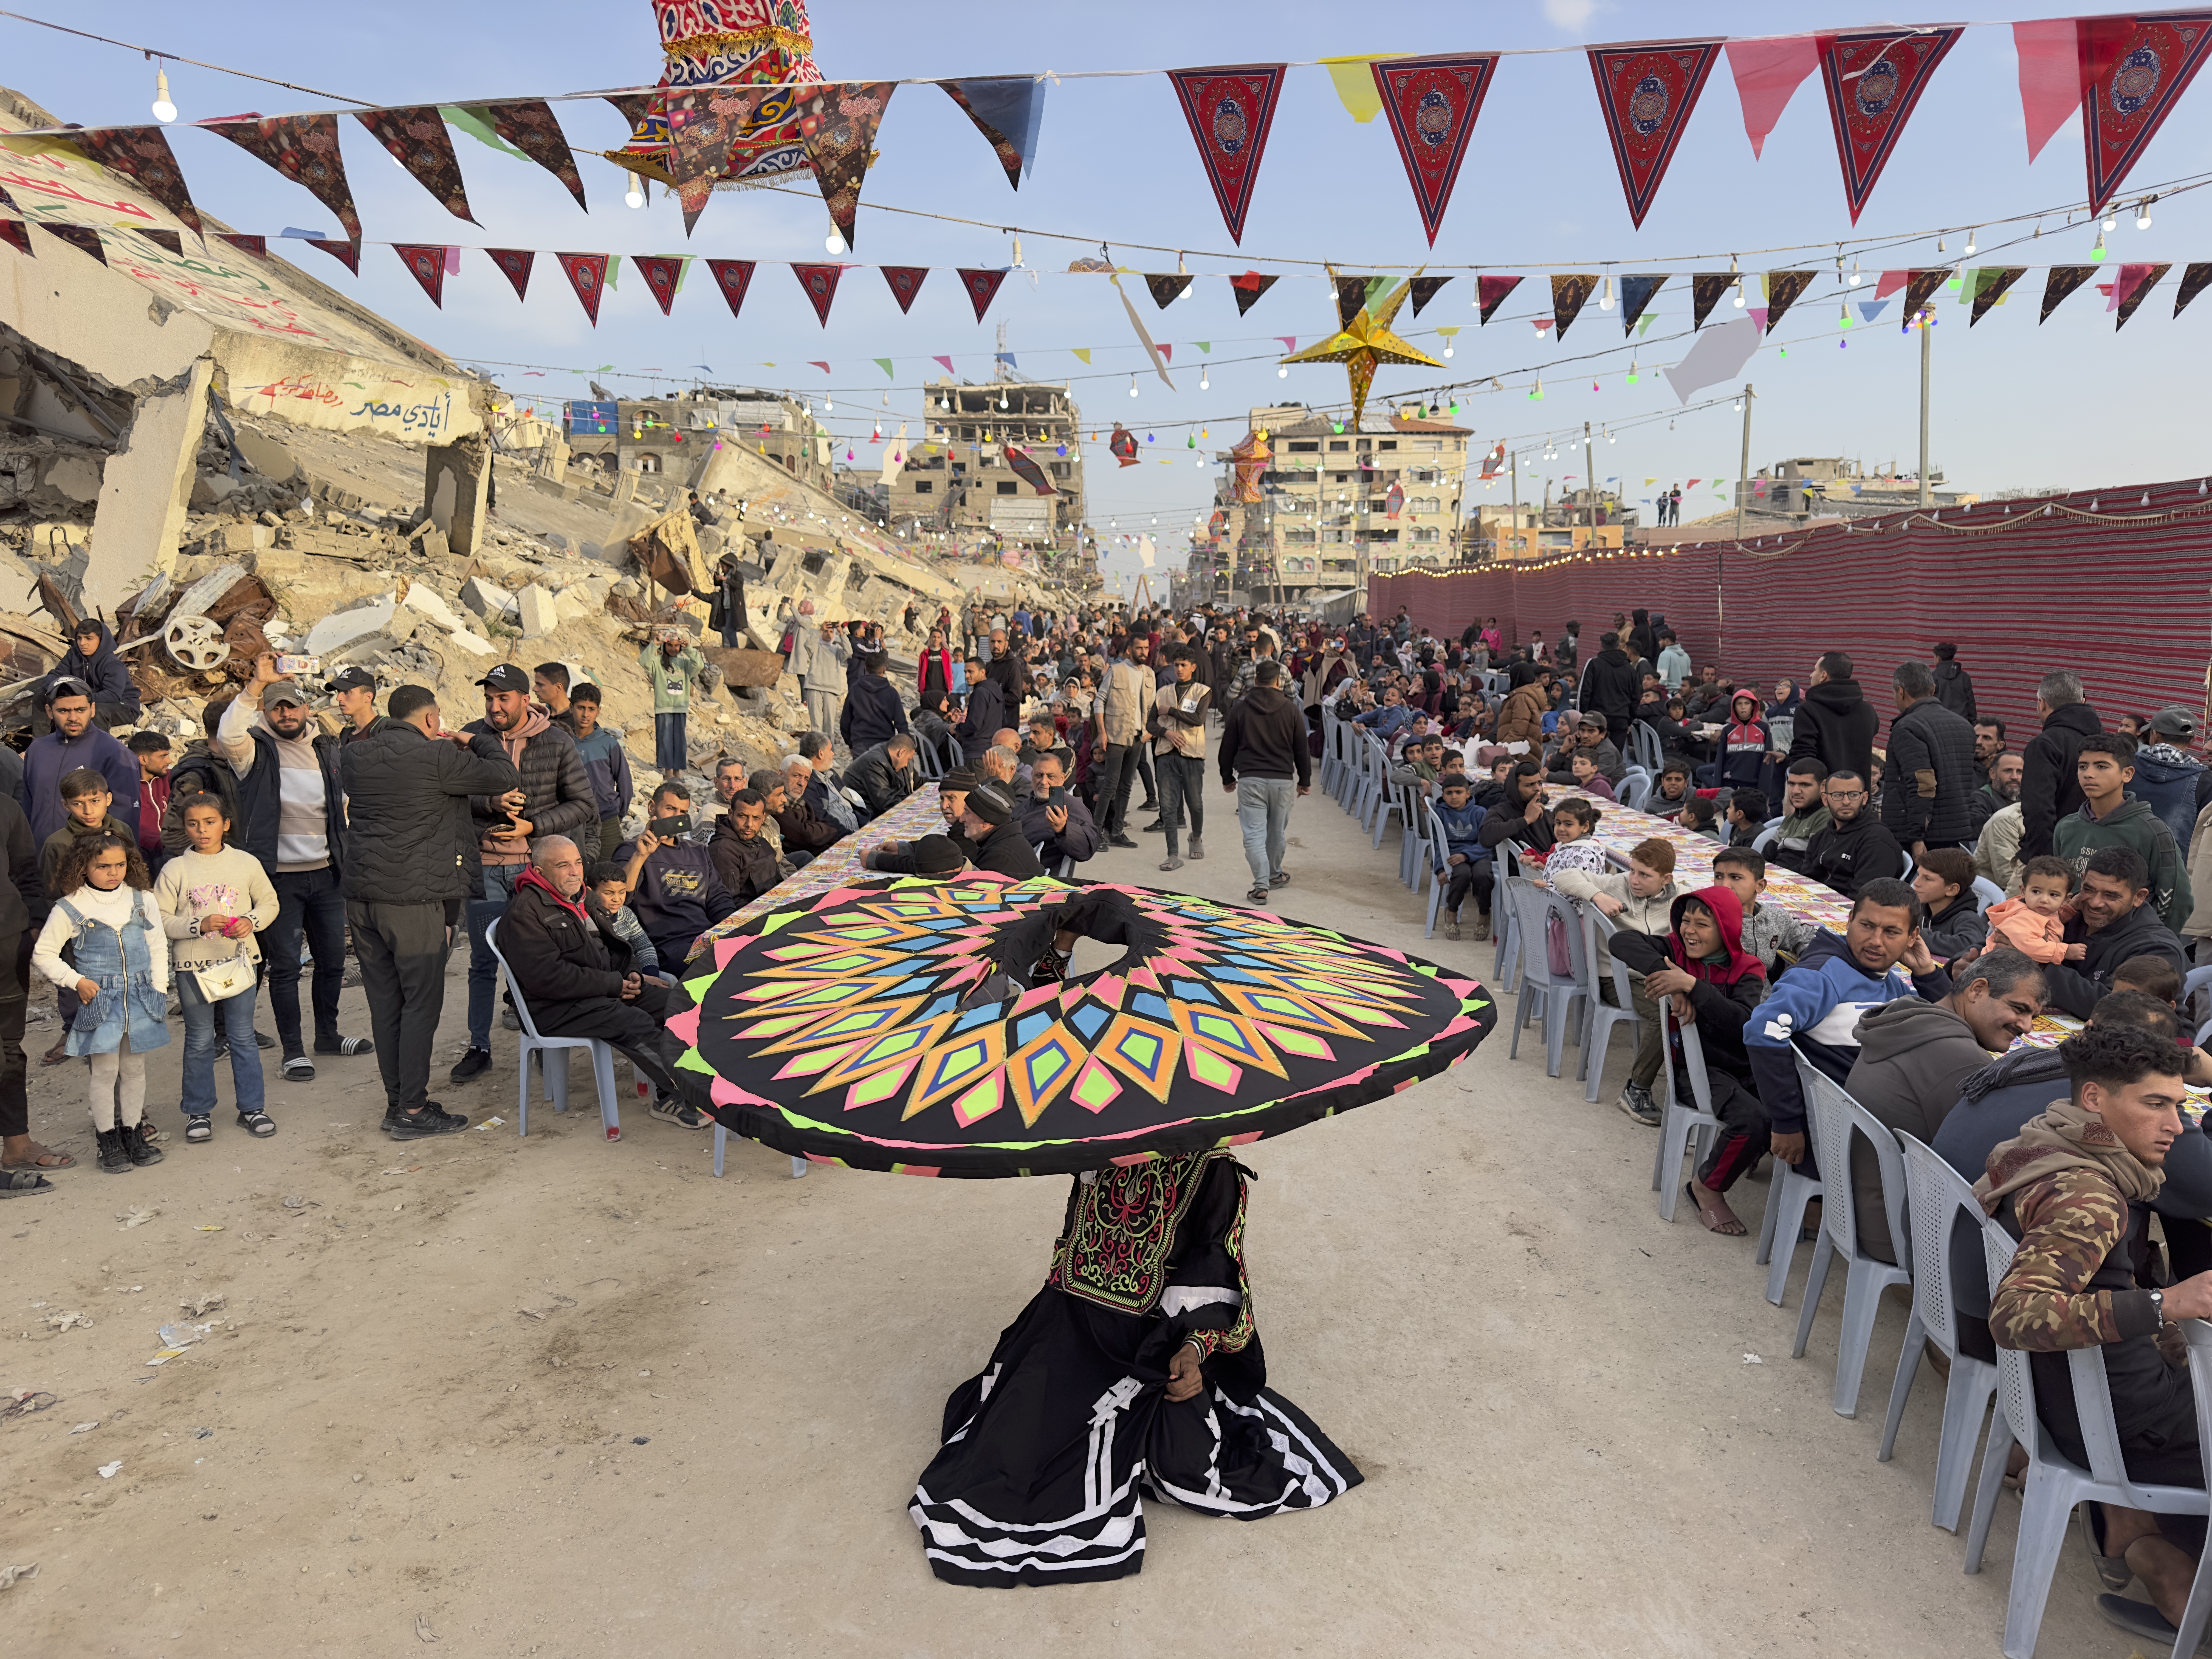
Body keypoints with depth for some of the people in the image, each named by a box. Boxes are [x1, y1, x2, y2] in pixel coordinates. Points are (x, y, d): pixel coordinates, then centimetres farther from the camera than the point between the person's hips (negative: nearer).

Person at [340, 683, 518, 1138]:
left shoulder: (354, 756, 8)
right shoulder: (436, 756, -11)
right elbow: (505, 776, -6)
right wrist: (476, 740, 13)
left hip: (362, 894, 7)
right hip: (415, 900, -7)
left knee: (385, 1002, 12)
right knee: (422, 1002, 1)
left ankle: (397, 1101, 21)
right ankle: (413, 1111, 4)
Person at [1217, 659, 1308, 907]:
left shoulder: (1241, 708, 1)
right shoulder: (1291, 710, 1)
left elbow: (1228, 746, 7)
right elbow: (1302, 749, 6)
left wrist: (1228, 777, 19)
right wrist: (1305, 780, 17)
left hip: (1250, 779, -1)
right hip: (1282, 780, 2)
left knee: (1254, 833, -3)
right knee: (1277, 832, 18)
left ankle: (1262, 885, -13)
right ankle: (1275, 875, 35)